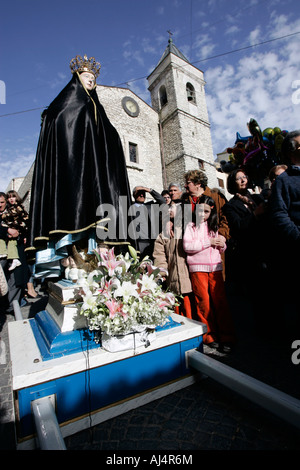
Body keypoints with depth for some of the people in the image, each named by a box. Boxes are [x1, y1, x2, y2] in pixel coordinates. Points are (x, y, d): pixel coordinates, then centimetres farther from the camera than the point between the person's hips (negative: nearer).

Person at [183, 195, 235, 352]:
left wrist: (222, 244, -3)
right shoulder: (191, 226, 3)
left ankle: (227, 337, 11)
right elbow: (187, 246, -12)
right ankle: (209, 335, 16)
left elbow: (220, 250, 20)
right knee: (203, 301, 2)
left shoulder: (213, 227, 15)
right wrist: (208, 242, -11)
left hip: (215, 267, 3)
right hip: (198, 268, -3)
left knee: (220, 300, 1)